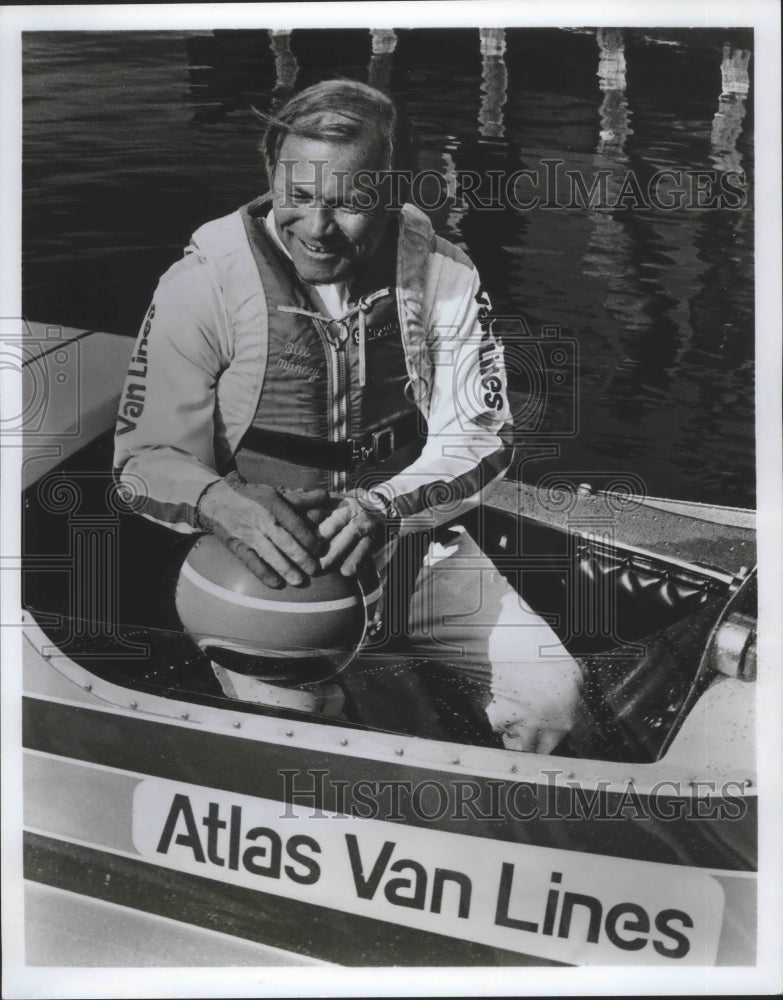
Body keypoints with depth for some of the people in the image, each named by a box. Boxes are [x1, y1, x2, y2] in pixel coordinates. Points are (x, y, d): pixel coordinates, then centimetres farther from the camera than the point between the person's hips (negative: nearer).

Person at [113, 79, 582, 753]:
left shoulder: (444, 276, -5)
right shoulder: (202, 285, -11)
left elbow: (479, 439, -5)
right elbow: (147, 457, -7)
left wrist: (384, 507, -24)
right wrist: (220, 502, -30)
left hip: (413, 541, 2)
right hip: (264, 564, -1)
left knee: (550, 691, -10)